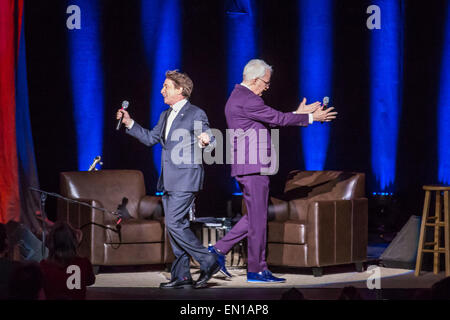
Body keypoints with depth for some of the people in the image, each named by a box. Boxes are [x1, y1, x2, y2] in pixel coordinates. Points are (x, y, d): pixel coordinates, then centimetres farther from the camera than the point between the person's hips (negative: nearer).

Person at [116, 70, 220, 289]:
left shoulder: (196, 114, -7)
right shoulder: (165, 115, 18)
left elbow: (209, 143, -10)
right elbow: (150, 138, 24)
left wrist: (205, 142, -33)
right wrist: (129, 124, 17)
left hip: (185, 179, -9)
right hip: (169, 180, 9)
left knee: (174, 224, -15)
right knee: (176, 226, 8)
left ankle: (208, 262, -6)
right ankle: (181, 276, 12)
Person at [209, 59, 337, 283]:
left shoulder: (238, 97, 17)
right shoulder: (248, 100, -16)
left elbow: (271, 120, 22)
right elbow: (277, 119, -12)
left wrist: (298, 114, 20)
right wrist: (311, 118, -3)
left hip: (246, 167, 10)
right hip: (253, 166, -10)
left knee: (256, 216, 16)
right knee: (258, 218, -2)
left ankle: (219, 249, 13)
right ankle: (256, 270, 5)